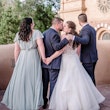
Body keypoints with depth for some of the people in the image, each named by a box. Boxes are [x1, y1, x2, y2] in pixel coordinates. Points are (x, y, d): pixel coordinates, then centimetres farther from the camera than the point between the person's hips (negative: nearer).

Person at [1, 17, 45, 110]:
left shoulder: (18, 34, 7)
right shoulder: (36, 32, -4)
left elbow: (16, 50, 7)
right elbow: (41, 46, -13)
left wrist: (16, 62, 15)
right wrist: (44, 58, -9)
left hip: (22, 59, 3)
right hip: (33, 58, -3)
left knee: (20, 81, 11)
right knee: (33, 80, 5)